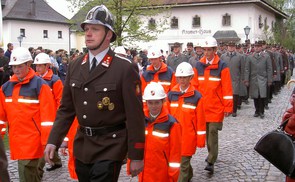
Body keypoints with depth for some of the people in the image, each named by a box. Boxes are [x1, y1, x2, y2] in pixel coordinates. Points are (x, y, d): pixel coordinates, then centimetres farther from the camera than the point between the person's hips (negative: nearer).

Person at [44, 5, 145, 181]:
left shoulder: (125, 69, -13)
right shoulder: (74, 66, 5)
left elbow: (135, 116, -12)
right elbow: (66, 109, 9)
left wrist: (136, 156, -10)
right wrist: (53, 141, 0)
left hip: (110, 148, -5)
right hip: (82, 146, 6)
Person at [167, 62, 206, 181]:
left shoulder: (196, 96, -8)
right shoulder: (171, 95, 3)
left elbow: (200, 120, -7)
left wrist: (201, 139, -6)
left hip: (188, 137, -4)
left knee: (183, 165, -1)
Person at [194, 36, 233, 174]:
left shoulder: (222, 66, -6)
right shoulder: (198, 66, 6)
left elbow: (227, 88, -7)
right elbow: (195, 86, 11)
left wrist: (228, 107, -9)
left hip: (216, 107, -4)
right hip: (201, 107, 4)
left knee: (213, 132, -6)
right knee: (207, 132, 12)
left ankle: (211, 162, -2)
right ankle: (211, 154, 31)